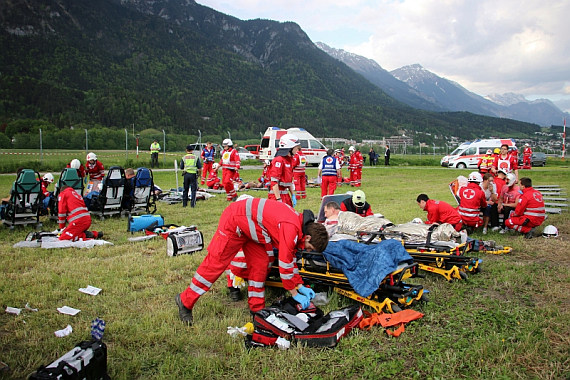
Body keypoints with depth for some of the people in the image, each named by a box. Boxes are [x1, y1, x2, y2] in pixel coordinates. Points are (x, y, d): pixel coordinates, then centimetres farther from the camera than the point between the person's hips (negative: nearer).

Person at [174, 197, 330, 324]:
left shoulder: (298, 222, 2)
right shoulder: (291, 228, -28)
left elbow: (291, 257, 11)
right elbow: (285, 263, -24)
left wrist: (301, 286, 9)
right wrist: (295, 294, -12)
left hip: (249, 226, 9)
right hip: (233, 222, -9)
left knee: (260, 263, 5)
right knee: (216, 262, -4)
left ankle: (257, 308, 16)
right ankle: (185, 301, 10)